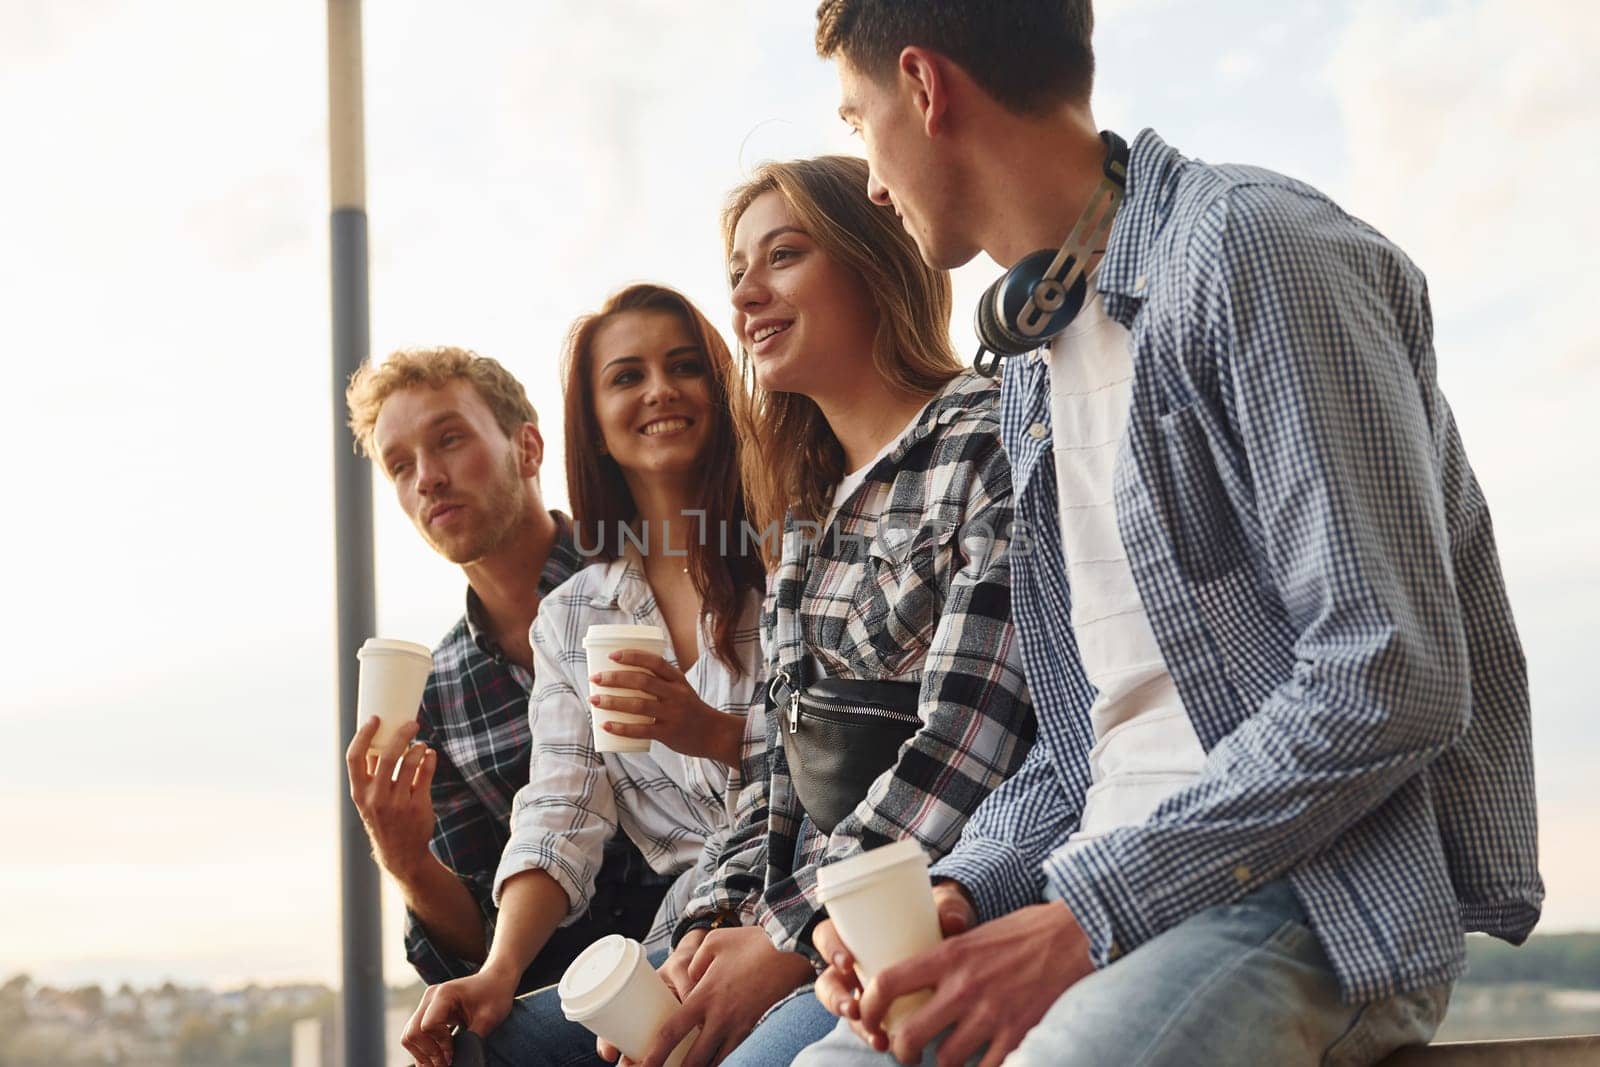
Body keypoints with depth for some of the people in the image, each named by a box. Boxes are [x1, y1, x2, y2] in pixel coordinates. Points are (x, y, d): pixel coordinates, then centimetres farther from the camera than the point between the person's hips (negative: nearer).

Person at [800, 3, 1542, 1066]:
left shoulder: (1252, 243, -10)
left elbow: (1390, 679, -18)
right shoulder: (1034, 363, 19)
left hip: (1333, 896, -7)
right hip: (1114, 881, 8)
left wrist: (1086, 915, -18)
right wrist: (965, 891, 0)